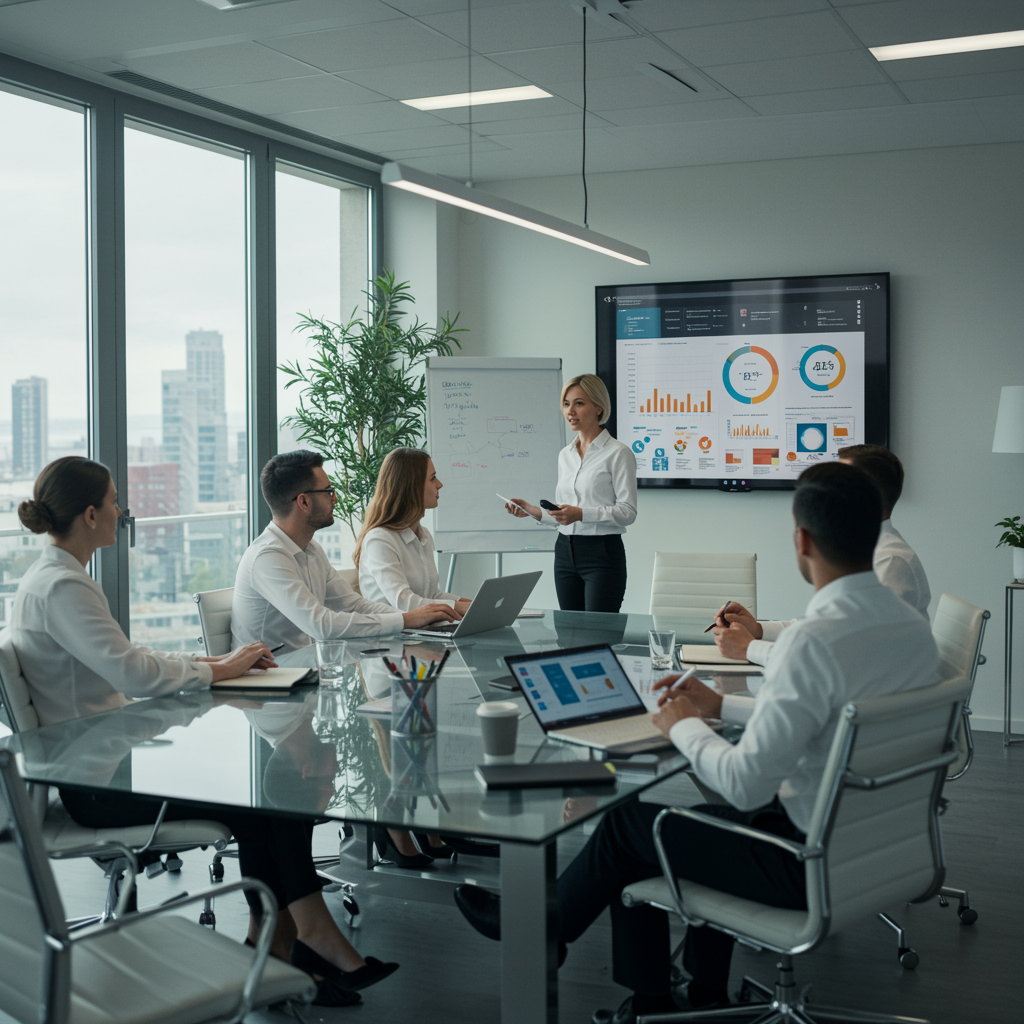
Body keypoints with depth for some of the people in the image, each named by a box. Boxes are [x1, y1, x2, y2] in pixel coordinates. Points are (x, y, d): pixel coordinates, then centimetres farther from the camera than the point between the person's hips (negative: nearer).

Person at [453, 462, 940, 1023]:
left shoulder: (814, 641, -29)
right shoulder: (914, 626, 0)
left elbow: (745, 784, -26)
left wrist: (683, 726, -7)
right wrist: (721, 705, 18)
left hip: (811, 861, -8)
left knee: (627, 822, 9)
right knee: (707, 818, 27)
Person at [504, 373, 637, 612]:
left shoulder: (618, 453, -6)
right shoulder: (565, 455, 15)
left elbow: (627, 512, -12)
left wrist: (581, 513, -22)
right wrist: (533, 511, 5)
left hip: (602, 553, -7)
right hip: (566, 552, 7)